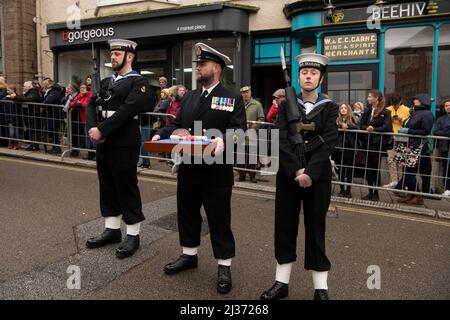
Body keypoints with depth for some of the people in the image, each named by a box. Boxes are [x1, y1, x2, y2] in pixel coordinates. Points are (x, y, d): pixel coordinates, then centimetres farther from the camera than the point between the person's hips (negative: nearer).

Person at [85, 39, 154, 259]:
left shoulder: (139, 82, -7)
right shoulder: (106, 82, 16)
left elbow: (127, 110, -19)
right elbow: (92, 106, 9)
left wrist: (101, 130, -20)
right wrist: (92, 129, -9)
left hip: (124, 145, -7)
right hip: (103, 144, 8)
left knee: (127, 189, 1)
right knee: (107, 187, 14)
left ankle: (133, 235, 13)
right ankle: (112, 229, 28)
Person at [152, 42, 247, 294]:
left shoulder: (233, 98, -4)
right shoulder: (189, 97, 14)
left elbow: (239, 128, -14)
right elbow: (177, 124, 13)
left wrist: (223, 140, -34)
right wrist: (161, 135, -5)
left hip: (217, 171, -6)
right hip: (188, 169, 6)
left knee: (219, 219, 3)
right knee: (188, 214, 18)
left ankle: (224, 266, 17)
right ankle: (189, 255, 37)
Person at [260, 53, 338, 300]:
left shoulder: (329, 108, 2)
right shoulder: (286, 105, 6)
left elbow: (328, 143, -8)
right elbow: (281, 141, -5)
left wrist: (310, 172, -18)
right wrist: (296, 170, -15)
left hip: (318, 176, -1)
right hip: (288, 174, 2)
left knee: (315, 229, 5)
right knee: (284, 227, 7)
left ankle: (321, 288, 15)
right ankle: (282, 282, 20)